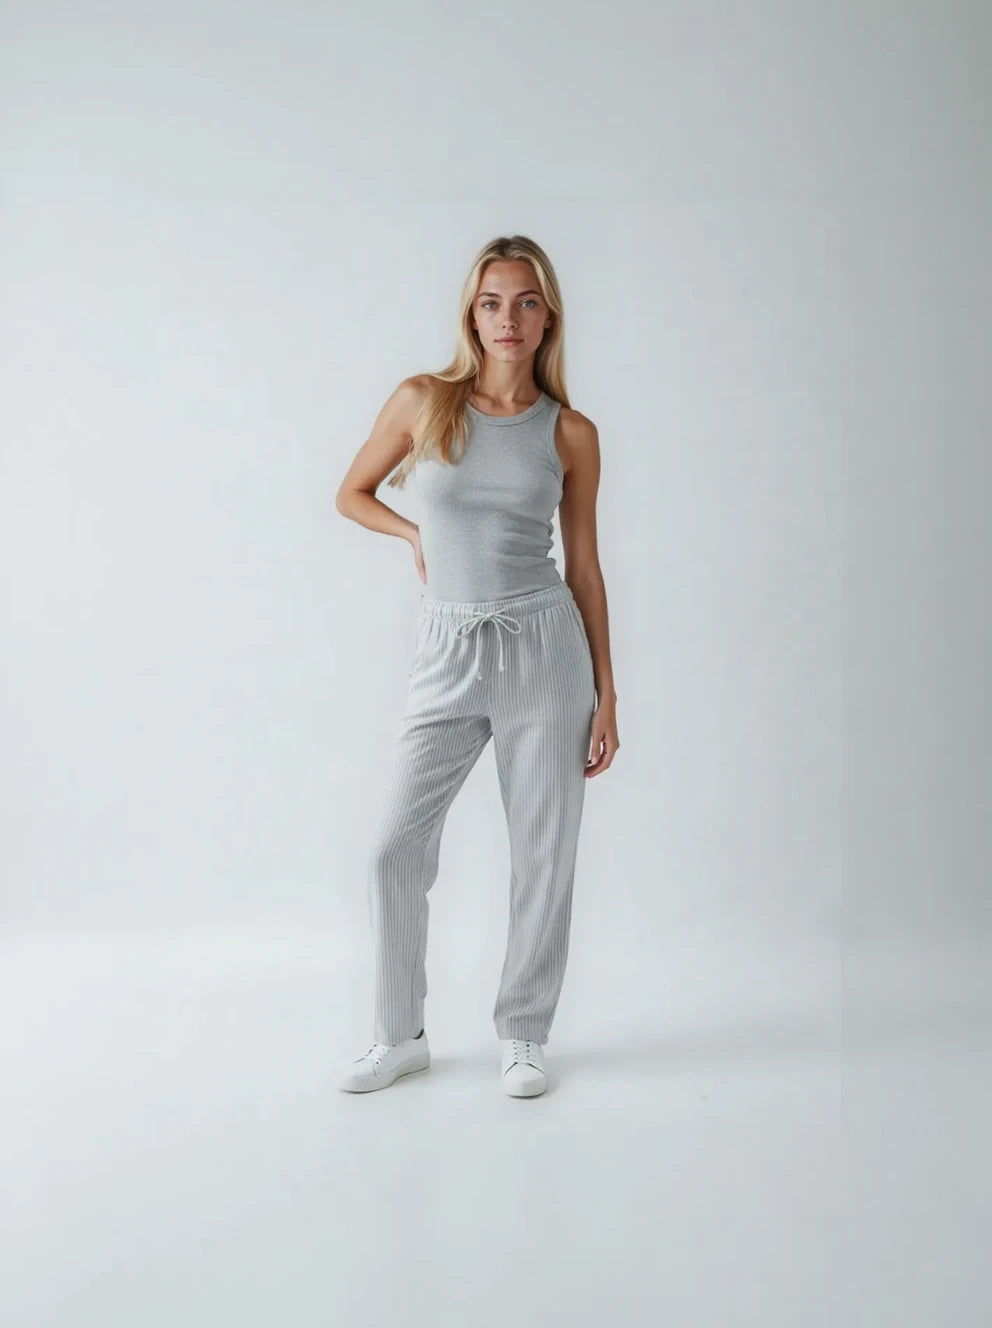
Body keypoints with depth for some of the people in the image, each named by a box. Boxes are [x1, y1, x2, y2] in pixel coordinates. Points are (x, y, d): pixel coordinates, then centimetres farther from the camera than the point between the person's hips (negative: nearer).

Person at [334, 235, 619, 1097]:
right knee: (397, 850, 2)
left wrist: (607, 698, 4)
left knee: (543, 856, 6)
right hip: (448, 657, 1)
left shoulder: (571, 433, 2)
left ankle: (523, 1037, 25)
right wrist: (420, 534, 2)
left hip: (545, 648, 0)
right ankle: (400, 1036, 22)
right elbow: (353, 494, 16)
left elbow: (585, 569, 5)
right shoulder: (425, 401, 1)